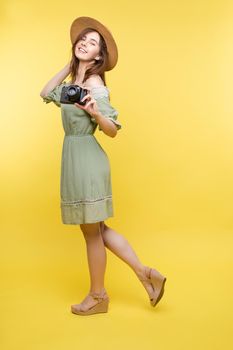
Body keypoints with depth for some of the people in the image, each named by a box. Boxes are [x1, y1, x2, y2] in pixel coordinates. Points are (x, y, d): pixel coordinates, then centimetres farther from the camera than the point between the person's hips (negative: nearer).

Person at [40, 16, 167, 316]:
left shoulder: (94, 83, -13)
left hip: (86, 158, -9)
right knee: (96, 228, 15)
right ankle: (145, 273, 22)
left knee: (91, 231, 5)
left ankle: (98, 296, 23)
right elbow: (46, 93, 23)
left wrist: (96, 113, -35)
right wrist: (70, 65, 18)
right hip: (74, 157, 9)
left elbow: (113, 130, -15)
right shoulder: (74, 81, 11)